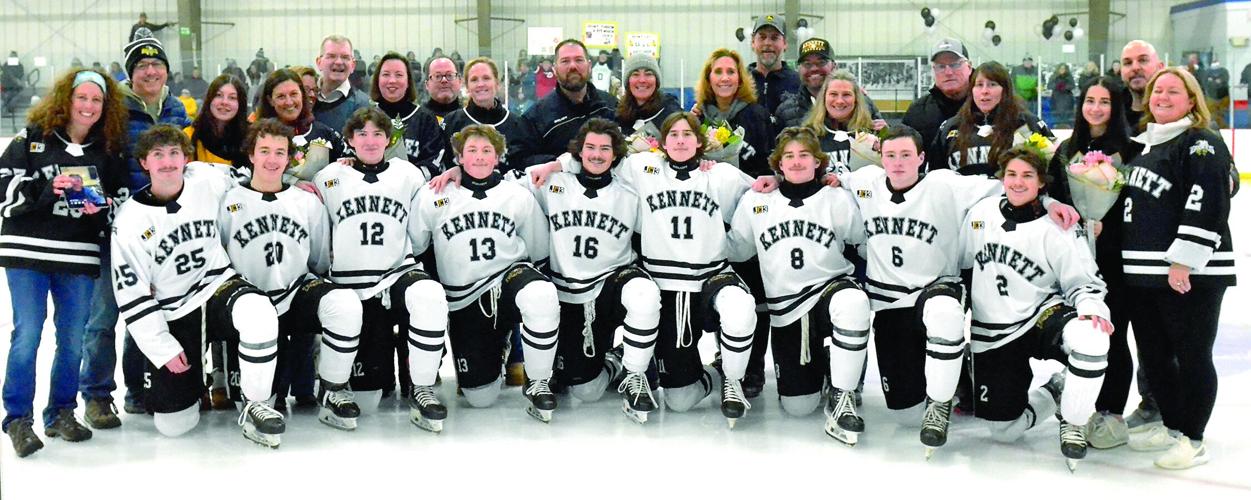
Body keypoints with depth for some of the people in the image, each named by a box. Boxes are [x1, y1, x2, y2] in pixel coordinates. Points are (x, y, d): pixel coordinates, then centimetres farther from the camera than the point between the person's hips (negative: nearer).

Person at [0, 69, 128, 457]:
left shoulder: (110, 149, 8)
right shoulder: (33, 137, 1)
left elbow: (122, 199, 10)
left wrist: (102, 207, -10)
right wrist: (46, 188, -19)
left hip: (80, 257, 3)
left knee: (73, 338, 7)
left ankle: (61, 414, 22)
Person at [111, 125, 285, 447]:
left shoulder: (208, 181, -6)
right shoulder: (130, 221, -9)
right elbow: (131, 296, -6)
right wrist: (163, 348, -9)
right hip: (172, 316, 0)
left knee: (258, 313, -38)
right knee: (173, 424, -2)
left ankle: (255, 407, -18)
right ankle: (193, 375, 33)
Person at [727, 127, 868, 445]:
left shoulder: (837, 199, 2)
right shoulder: (755, 201, 6)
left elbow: (865, 241, 7)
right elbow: (735, 251, 10)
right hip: (784, 308, 2)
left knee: (852, 302, -42)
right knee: (798, 406, -2)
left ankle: (842, 396, -21)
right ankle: (814, 368, 35)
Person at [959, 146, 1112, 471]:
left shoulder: (1057, 228, -10)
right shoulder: (982, 212, 0)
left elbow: (1083, 280, -6)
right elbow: (958, 262, 13)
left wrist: (1091, 307, -27)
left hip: (1043, 316, -3)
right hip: (993, 334, 3)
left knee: (1089, 337, -39)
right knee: (1004, 429, -1)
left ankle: (1073, 420, -14)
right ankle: (1053, 393, 29)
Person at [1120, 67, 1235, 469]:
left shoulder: (1202, 144, -8)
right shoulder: (1141, 144, 18)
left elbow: (1206, 206, -18)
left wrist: (1183, 261, -22)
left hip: (1191, 274, -8)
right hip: (1142, 272, 9)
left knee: (1192, 356, 0)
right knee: (1152, 355, 15)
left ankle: (1193, 440, 10)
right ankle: (1172, 426, 30)